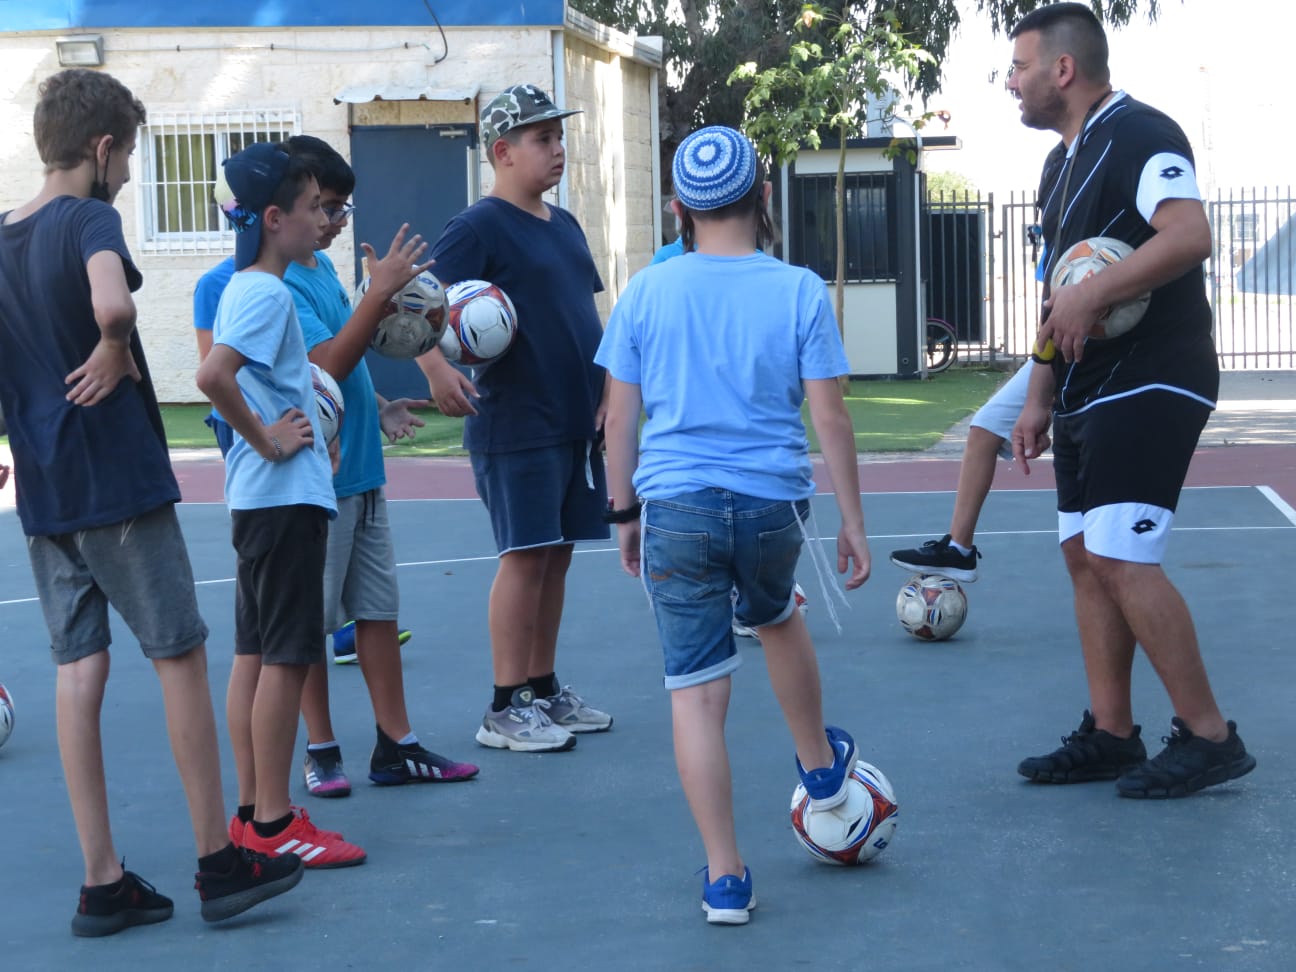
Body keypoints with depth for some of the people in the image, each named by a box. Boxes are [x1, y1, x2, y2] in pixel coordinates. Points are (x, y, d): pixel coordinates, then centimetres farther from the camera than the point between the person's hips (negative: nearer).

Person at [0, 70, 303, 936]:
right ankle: (219, 860, 10)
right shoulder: (90, 221, -12)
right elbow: (112, 306, -33)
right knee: (181, 654, 3)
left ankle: (103, 881, 9)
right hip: (119, 478, -7)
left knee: (79, 668, 7)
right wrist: (115, 355, -14)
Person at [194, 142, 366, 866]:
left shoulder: (246, 289, 14)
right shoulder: (268, 293, -16)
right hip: (285, 497, -10)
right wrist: (266, 440, -20)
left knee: (256, 656, 12)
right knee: (285, 657, -5)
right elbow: (213, 375, -30)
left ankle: (253, 815, 18)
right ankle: (274, 822, 0)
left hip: (263, 498, 10)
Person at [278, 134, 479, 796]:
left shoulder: (322, 265, 13)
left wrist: (375, 408, 10)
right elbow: (326, 364, -24)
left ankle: (396, 747, 15)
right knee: (311, 618, 3)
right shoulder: (278, 281, -15)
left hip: (361, 467, 9)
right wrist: (381, 291, -25)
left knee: (378, 607, 10)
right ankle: (320, 750, 13)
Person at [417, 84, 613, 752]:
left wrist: (606, 386, 11)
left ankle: (544, 689, 21)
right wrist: (436, 368, -34)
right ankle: (505, 709, 0)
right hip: (516, 426, -8)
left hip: (577, 423, 8)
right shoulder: (480, 227, -10)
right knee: (526, 557, -7)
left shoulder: (564, 225, 16)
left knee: (557, 555, 11)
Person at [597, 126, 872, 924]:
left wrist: (625, 513, 16)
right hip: (772, 501, 1)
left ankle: (726, 878, 6)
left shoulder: (647, 293, 1)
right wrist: (854, 523, 5)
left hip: (676, 506, -1)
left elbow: (620, 417, 4)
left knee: (696, 692, 3)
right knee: (776, 616, 31)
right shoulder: (799, 291, -2)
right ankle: (822, 766, 49)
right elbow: (830, 417, -3)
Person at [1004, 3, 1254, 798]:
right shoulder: (1075, 159, 19)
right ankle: (1111, 736, 15)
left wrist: (1091, 296, -28)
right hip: (1091, 396, 10)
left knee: (1121, 560, -14)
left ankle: (1209, 738, -5)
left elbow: (1190, 234, -29)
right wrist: (1041, 397, 20)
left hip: (1149, 387, -10)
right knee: (1086, 557, 9)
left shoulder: (1137, 135, -12)